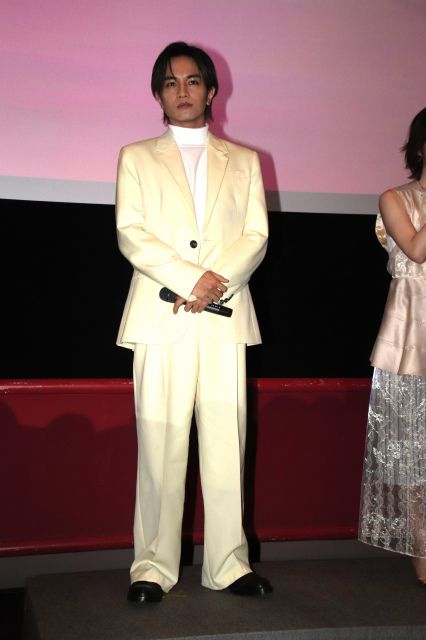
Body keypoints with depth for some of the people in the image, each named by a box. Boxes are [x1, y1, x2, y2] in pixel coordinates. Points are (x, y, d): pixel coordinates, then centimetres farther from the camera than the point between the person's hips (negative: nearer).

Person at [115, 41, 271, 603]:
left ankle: (228, 564, 6)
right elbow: (130, 233, 1)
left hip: (226, 319, 2)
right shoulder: (137, 157, 15)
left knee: (226, 445, -1)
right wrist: (189, 279, -12)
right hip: (160, 319, -1)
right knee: (160, 446, -4)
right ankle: (154, 566, 3)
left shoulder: (244, 162, 20)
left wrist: (219, 278, -11)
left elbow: (257, 236, 8)